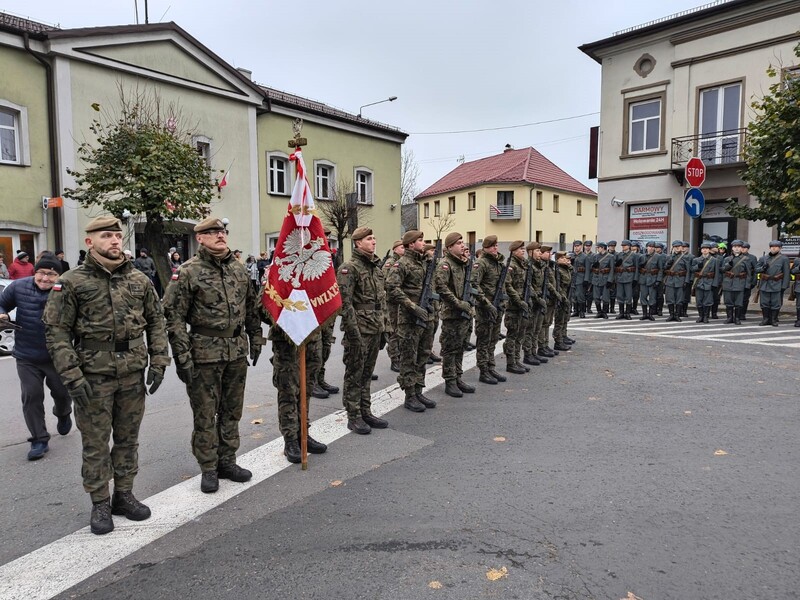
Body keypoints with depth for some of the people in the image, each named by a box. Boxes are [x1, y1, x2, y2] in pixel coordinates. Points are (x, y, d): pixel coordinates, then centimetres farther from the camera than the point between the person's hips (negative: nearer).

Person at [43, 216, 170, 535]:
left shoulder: (139, 279, 4)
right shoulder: (72, 282, -6)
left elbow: (155, 321, 9)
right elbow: (56, 331, -8)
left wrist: (158, 361, 0)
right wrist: (72, 376, -14)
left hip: (133, 374, 3)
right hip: (93, 376, -3)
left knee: (128, 437, 14)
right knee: (96, 442, 8)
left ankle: (124, 494, 30)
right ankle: (100, 503, 23)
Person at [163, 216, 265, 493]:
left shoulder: (239, 268, 8)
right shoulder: (188, 272, -9)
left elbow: (252, 307, 16)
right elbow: (174, 317, -10)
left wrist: (256, 340, 13)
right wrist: (182, 357, -13)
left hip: (237, 352, 5)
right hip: (205, 353, -5)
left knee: (231, 410, 14)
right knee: (205, 414, 6)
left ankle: (227, 461, 29)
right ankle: (208, 469, 21)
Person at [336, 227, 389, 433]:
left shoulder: (377, 267, 14)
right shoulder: (349, 268, -11)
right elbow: (345, 302, -17)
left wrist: (383, 328, 16)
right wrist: (354, 333, -19)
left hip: (375, 330, 8)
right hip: (359, 331, -8)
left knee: (367, 374, 15)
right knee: (354, 375, 3)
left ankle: (365, 412, 25)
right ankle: (353, 417, 12)